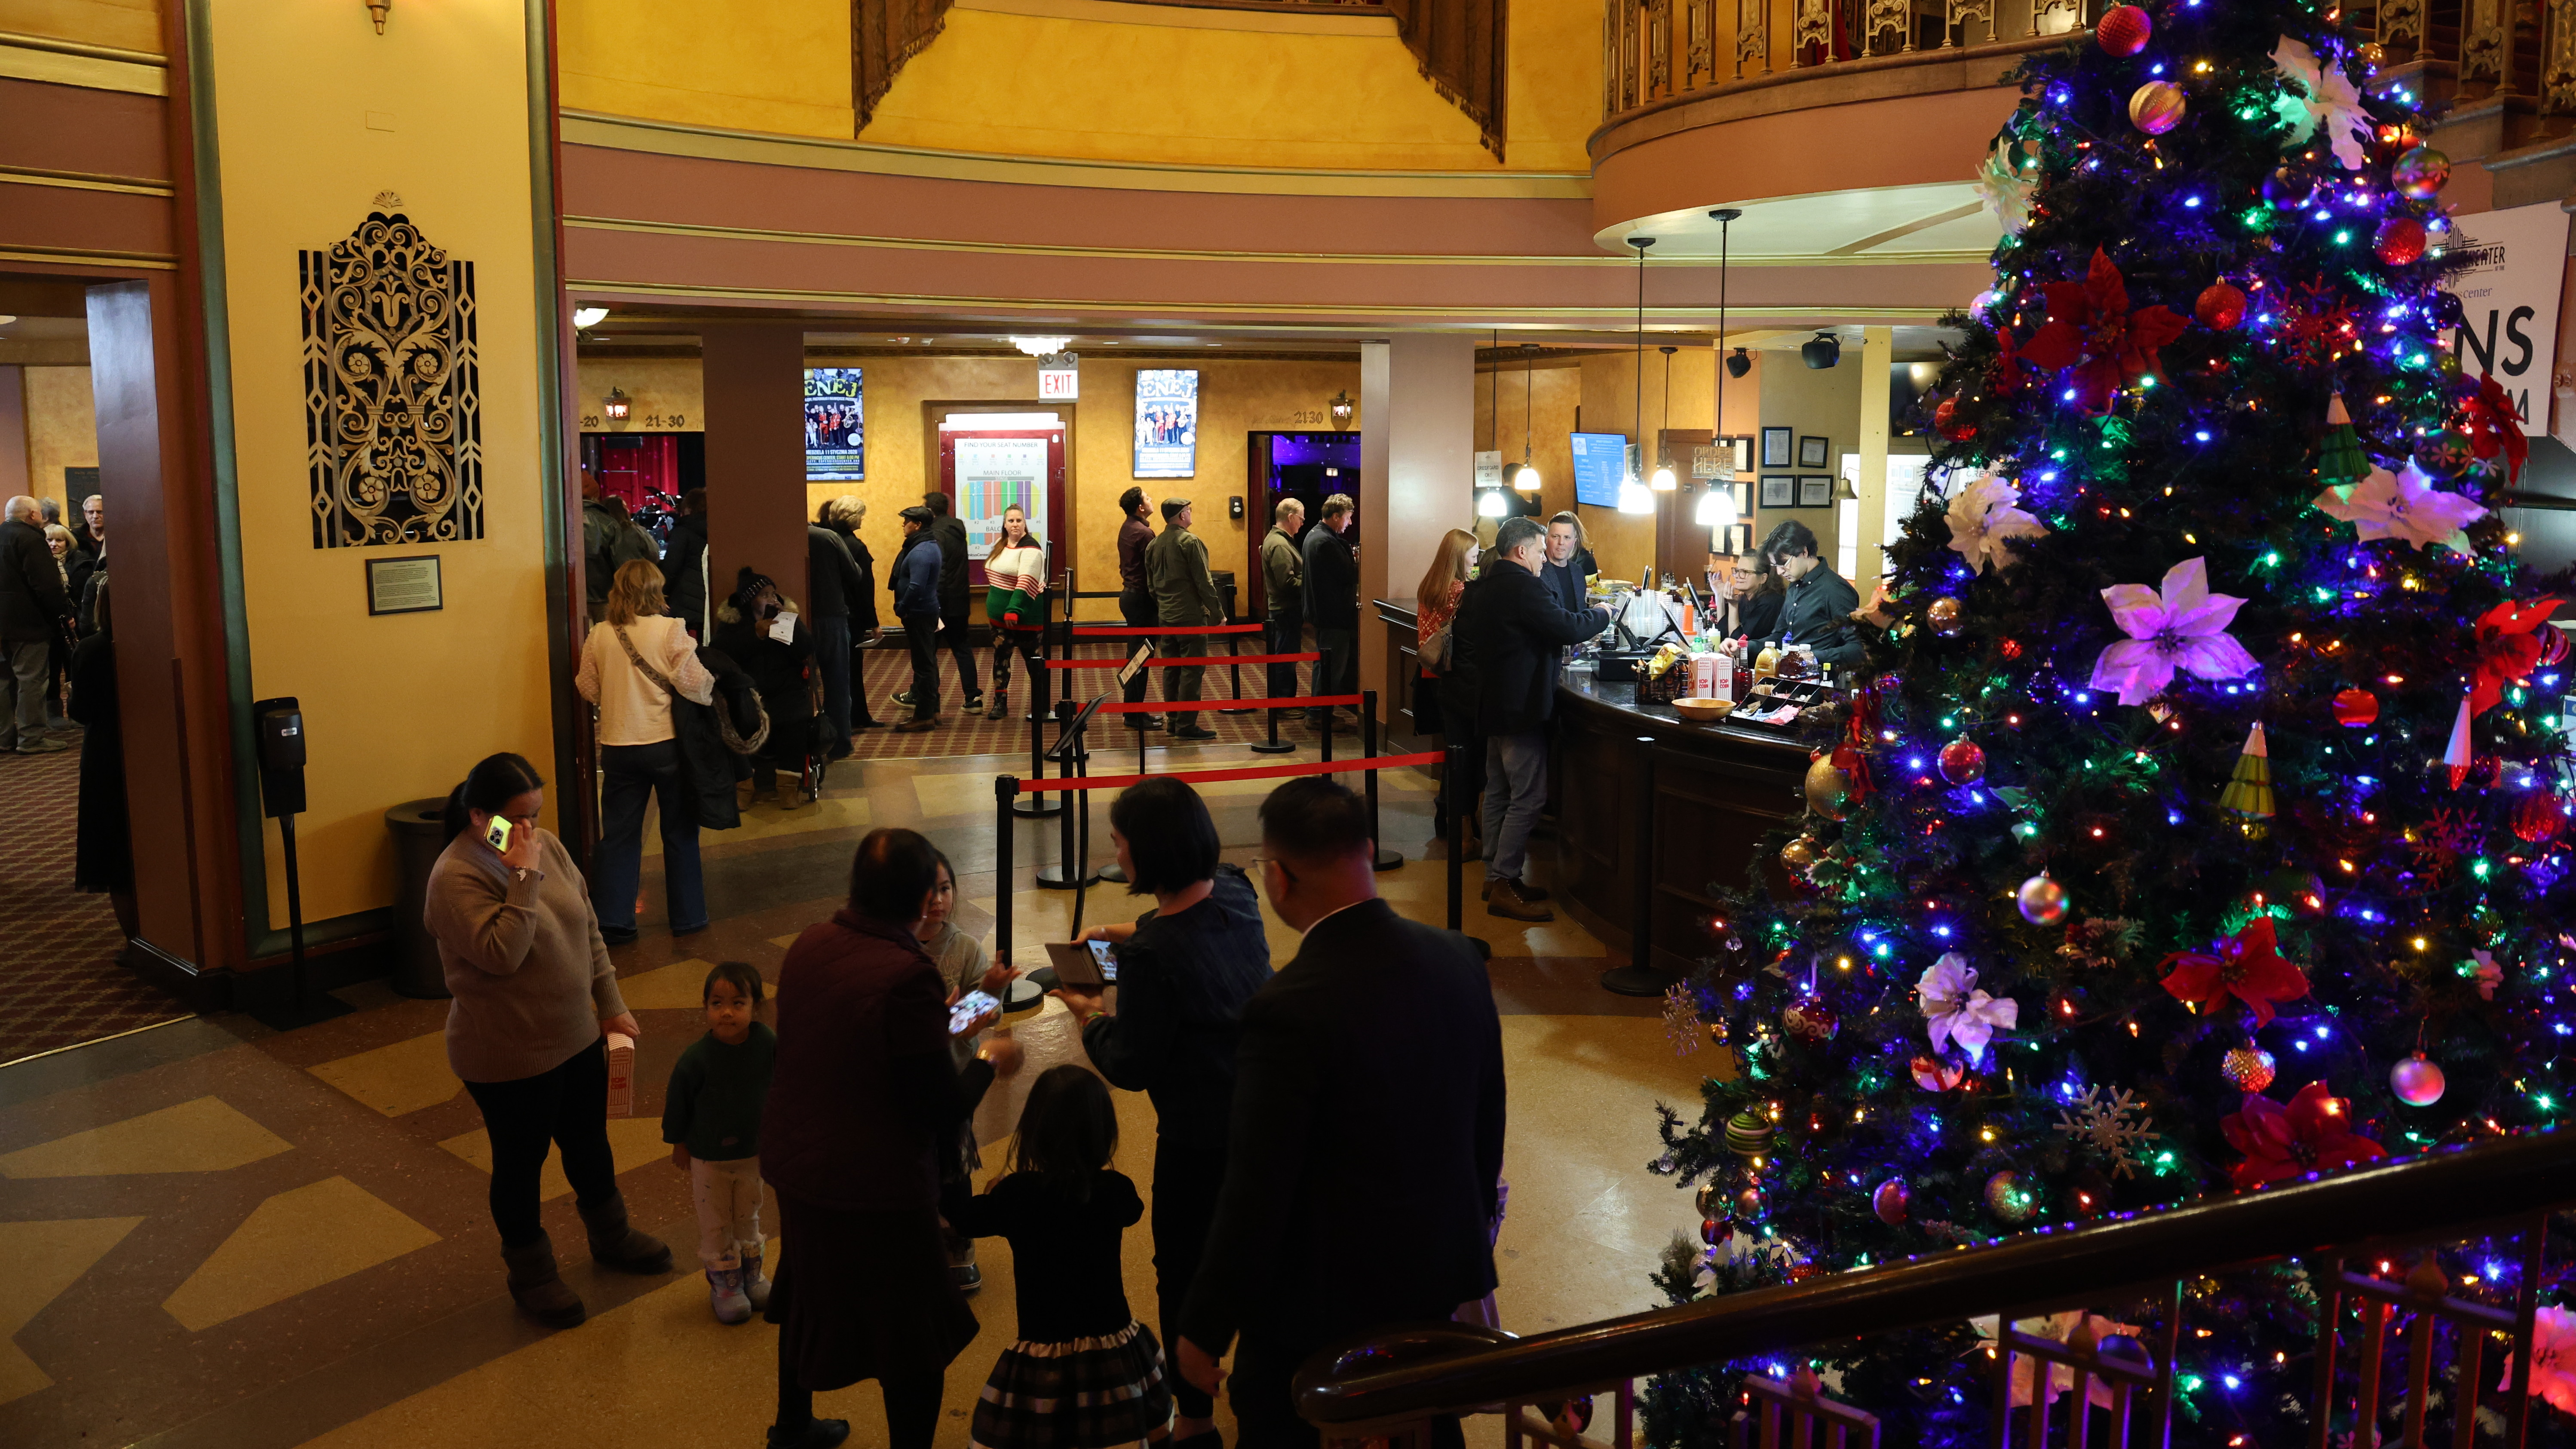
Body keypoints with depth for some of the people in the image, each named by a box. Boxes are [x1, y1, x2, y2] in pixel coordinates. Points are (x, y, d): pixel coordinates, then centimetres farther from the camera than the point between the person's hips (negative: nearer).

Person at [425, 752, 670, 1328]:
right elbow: (502, 954, -33)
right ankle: (532, 1275, 33)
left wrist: (611, 1005, 9)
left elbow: (589, 928, 8)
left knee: (589, 1142, 24)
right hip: (509, 1058, -7)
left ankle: (611, 1237, 47)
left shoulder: (546, 845, -1)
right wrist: (524, 877, -32)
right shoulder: (457, 877, -22)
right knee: (521, 1162, 13)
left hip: (577, 1037, 7)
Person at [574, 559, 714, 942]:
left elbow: (589, 689, 6)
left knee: (618, 835, 11)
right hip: (667, 744, -2)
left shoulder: (599, 635, -1)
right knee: (680, 833, 11)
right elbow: (694, 684, -16)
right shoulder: (670, 630, -12)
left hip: (618, 748, 2)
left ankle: (612, 921, 10)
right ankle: (687, 917, 18)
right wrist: (713, 688, 4)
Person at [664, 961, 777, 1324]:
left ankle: (750, 1273, 44)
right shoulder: (697, 1058, -27)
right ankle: (724, 1282, 34)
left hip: (752, 1150, 3)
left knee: (748, 1216, 23)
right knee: (716, 1223, 14)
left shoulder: (768, 1044, -21)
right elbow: (677, 1100, -11)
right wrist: (678, 1143, 0)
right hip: (708, 1157, -3)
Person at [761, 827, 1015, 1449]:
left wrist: (942, 1028, 16)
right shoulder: (907, 978, -29)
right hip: (876, 1188, -8)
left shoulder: (810, 945, -6)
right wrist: (986, 1061, -3)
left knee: (808, 1297, 31)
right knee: (917, 1341, 11)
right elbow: (946, 1110, -22)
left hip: (795, 1165, 8)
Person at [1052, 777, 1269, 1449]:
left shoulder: (1152, 956, -30)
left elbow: (1131, 1068, -19)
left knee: (1183, 1269, 13)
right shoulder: (1236, 897, -8)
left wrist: (1087, 1015, -3)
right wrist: (1126, 932, 11)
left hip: (1197, 1139, -7)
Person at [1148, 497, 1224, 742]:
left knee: (1171, 670, 12)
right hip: (1190, 616, -8)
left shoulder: (1154, 544, 10)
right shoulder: (1189, 541, -13)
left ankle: (1173, 722, 17)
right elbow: (1204, 582, -14)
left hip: (1165, 617, 8)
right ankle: (1186, 726, -5)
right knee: (1192, 670, -5)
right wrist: (1218, 613, -8)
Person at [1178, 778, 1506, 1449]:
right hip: (1441, 1276, 6)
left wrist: (1204, 1329, -11)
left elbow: (1256, 1197, -24)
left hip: (1321, 1303, -6)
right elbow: (1488, 1121, 5)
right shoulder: (1458, 958, -8)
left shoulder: (1288, 1011, -30)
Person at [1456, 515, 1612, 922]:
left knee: (1499, 793, 15)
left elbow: (1462, 639, 20)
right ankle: (1504, 885, -5)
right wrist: (1601, 614, -5)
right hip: (1521, 707, -10)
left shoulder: (1481, 587, 11)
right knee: (1528, 797, -6)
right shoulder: (1523, 587, -19)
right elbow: (1570, 629, -22)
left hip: (1492, 702, 10)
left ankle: (1495, 877, 21)